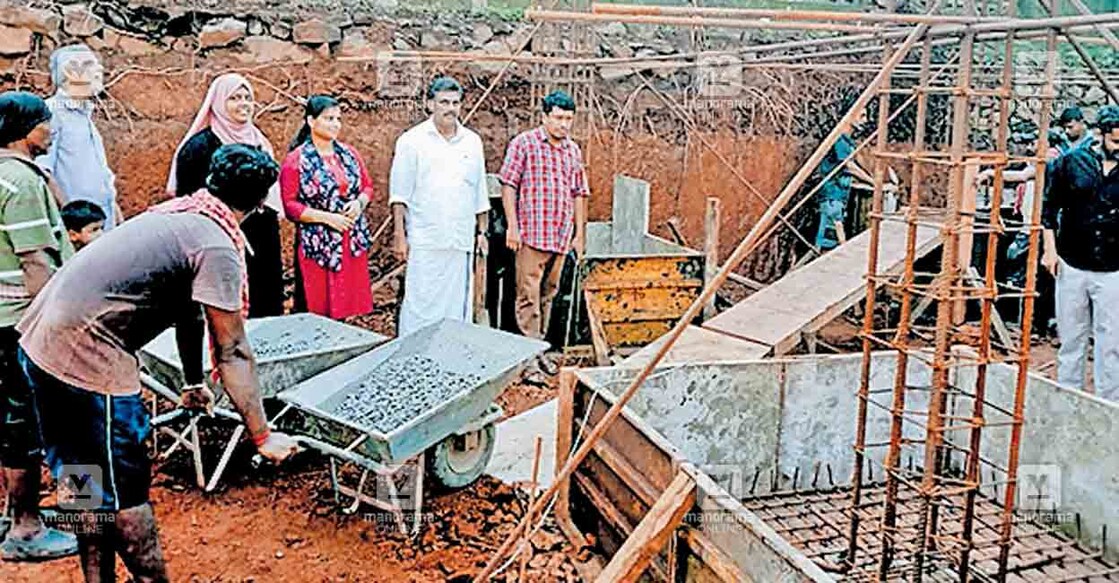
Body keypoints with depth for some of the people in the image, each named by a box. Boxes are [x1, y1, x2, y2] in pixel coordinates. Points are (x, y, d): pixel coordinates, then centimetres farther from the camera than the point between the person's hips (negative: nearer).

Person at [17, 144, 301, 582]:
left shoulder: (178, 213, 13)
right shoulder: (218, 249, -15)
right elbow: (233, 354, -14)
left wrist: (193, 385, 34)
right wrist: (262, 437, -6)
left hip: (39, 344, 9)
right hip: (88, 360, -9)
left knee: (88, 483, 21)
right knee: (124, 492, 6)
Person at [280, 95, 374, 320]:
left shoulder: (349, 154, 9)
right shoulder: (296, 160, -6)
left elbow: (368, 186, 16)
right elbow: (289, 205, -9)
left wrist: (359, 203, -6)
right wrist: (327, 217, -16)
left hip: (353, 242, 5)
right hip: (317, 245, -5)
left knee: (347, 305, 8)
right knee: (316, 313, -1)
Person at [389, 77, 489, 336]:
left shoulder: (472, 141, 12)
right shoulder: (412, 140, 0)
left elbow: (480, 193, 17)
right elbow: (400, 194, -1)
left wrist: (481, 231, 13)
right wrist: (400, 235, -6)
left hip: (462, 239, 4)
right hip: (424, 240, -4)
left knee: (458, 304, 7)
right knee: (420, 305, -4)